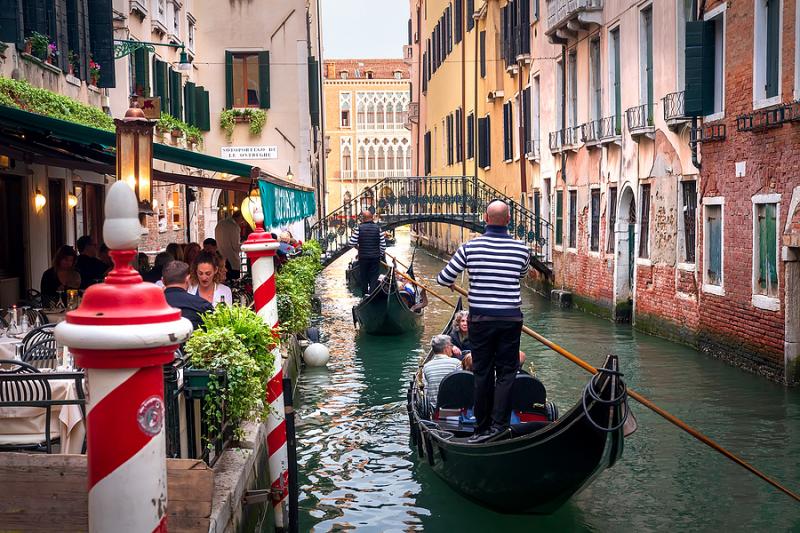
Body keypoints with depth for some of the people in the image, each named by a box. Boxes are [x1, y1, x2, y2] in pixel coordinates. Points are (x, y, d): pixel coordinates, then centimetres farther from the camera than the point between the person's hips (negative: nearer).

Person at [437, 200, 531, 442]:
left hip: (480, 319, 0)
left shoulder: (470, 247, -7)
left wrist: (451, 283, 22)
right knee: (506, 372, 7)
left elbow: (443, 279, 0)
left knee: (482, 373, 9)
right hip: (510, 319, 0)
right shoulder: (521, 249, -3)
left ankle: (482, 429, 14)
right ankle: (499, 425, -2)